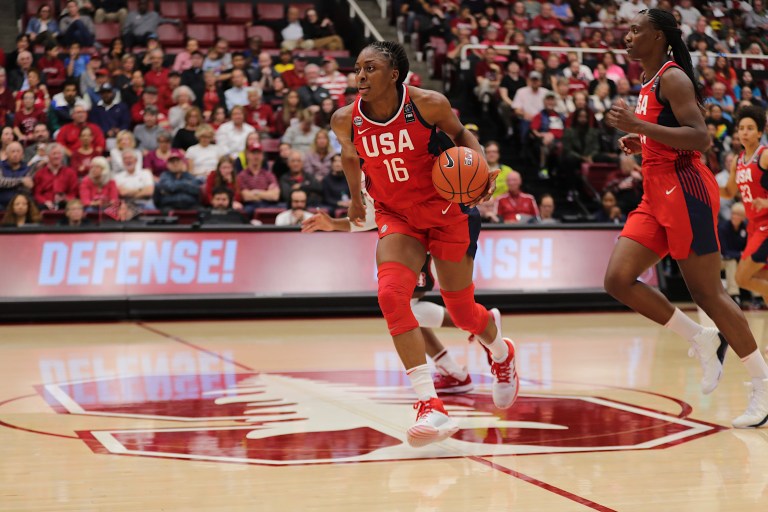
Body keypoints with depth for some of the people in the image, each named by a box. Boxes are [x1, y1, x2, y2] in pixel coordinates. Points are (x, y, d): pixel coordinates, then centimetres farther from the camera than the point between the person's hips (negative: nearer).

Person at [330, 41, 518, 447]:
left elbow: (460, 134, -1)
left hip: (445, 212, -2)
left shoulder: (428, 104, -19)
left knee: (461, 309, 7)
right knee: (391, 295, -25)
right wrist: (355, 197, 23)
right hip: (396, 216, 2)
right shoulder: (346, 119, -11)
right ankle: (431, 406, -25)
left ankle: (501, 353, 46)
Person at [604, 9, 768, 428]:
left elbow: (700, 138, -22)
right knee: (618, 280, 0)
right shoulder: (650, 84, 18)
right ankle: (701, 339, 9)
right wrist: (641, 142, 12)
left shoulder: (672, 78, -10)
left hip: (684, 190, -9)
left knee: (707, 292, -6)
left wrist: (639, 125, -25)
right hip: (657, 194, 9)